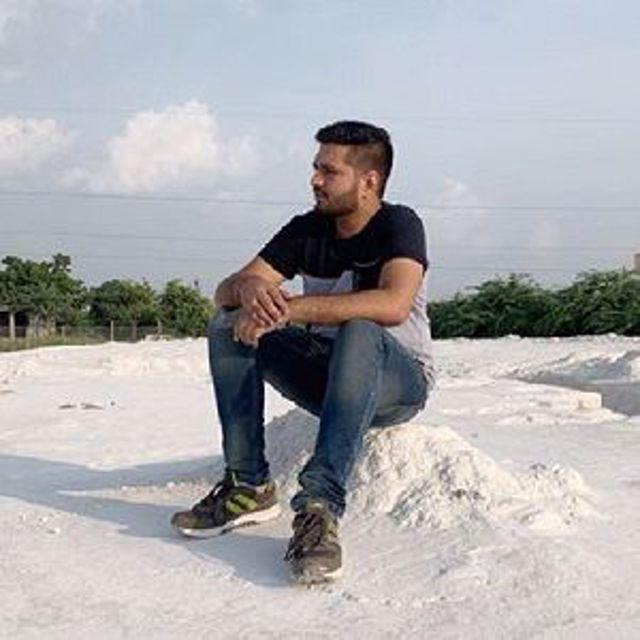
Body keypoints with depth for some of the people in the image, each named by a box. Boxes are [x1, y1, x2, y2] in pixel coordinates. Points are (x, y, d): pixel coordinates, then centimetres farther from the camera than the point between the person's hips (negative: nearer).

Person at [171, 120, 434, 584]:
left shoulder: (399, 225, -14)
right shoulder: (307, 230, 2)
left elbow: (393, 305, -35)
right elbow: (225, 291, -5)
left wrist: (288, 308, -37)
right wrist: (249, 288, -31)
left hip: (400, 381, -5)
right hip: (325, 374, 6)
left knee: (360, 333, -38)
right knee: (230, 325, -12)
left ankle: (320, 507, -44)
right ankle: (249, 485, -18)